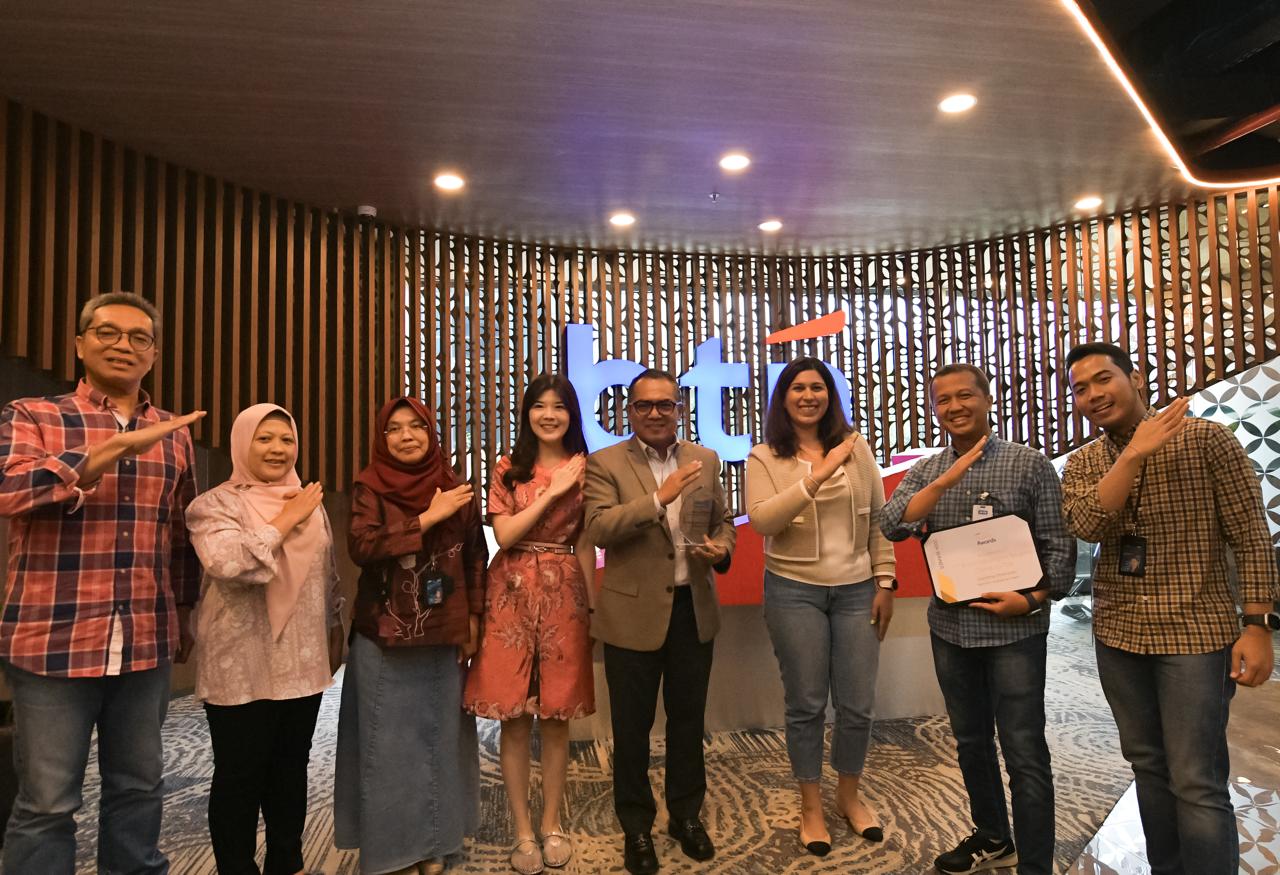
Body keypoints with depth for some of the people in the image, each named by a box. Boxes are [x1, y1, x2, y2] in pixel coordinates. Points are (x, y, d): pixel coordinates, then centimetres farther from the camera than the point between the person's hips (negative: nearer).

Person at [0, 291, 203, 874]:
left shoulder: (174, 435, 10)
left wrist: (184, 616, 19)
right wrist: (119, 445, -25)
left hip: (146, 644, 4)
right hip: (54, 640, -3)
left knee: (139, 788, 15)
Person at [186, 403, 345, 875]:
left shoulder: (311, 503, 9)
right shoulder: (215, 504, -7)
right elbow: (228, 563, -27)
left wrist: (335, 629, 17)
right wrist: (284, 521, -19)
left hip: (302, 662, 5)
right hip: (242, 667, -5)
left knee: (291, 770, 16)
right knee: (240, 775, 7)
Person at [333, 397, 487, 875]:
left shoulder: (455, 489, 4)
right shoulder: (370, 487, -4)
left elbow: (475, 556, 9)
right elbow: (361, 546, -20)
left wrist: (474, 617, 5)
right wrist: (427, 519, -20)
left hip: (444, 635, 3)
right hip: (384, 636, -2)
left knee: (439, 734, 12)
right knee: (390, 741, 6)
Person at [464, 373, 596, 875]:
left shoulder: (583, 469, 5)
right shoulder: (509, 468, 3)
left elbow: (585, 545, 7)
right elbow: (505, 535, -7)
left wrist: (591, 606, 5)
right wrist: (551, 492, -12)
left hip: (564, 595, 1)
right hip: (513, 594, 0)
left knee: (556, 716, 8)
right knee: (514, 717, 3)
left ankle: (551, 825, 26)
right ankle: (523, 831, 20)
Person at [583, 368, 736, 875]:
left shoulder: (705, 460, 5)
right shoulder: (605, 464, -7)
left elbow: (722, 521, 12)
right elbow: (598, 529, -19)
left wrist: (722, 549, -10)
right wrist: (659, 498, -28)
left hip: (695, 609, 3)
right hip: (633, 612, -3)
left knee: (688, 718, 18)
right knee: (633, 725, 12)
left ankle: (686, 814, 39)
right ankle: (636, 827, 32)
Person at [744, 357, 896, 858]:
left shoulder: (856, 447, 3)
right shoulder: (764, 458, -4)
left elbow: (879, 518, 6)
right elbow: (761, 520, -18)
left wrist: (885, 582, 2)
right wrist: (817, 475, -23)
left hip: (856, 590, 2)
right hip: (794, 591, -2)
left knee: (858, 704, 9)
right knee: (806, 704, 8)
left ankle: (849, 795, 35)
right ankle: (810, 806, 29)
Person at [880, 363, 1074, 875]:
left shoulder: (1030, 464, -4)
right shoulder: (925, 472, 5)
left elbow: (1058, 546, -5)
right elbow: (892, 526, -11)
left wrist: (1032, 599, -20)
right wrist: (947, 479, -20)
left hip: (1014, 628, -4)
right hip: (950, 629, 4)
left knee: (1024, 753, 1)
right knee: (971, 742, 19)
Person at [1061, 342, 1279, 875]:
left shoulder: (1207, 440, -6)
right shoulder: (1082, 464, 4)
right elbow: (1088, 526, -16)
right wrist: (1135, 452, -21)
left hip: (1194, 633, -4)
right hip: (1118, 634, 4)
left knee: (1197, 784, -3)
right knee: (1148, 766, 16)